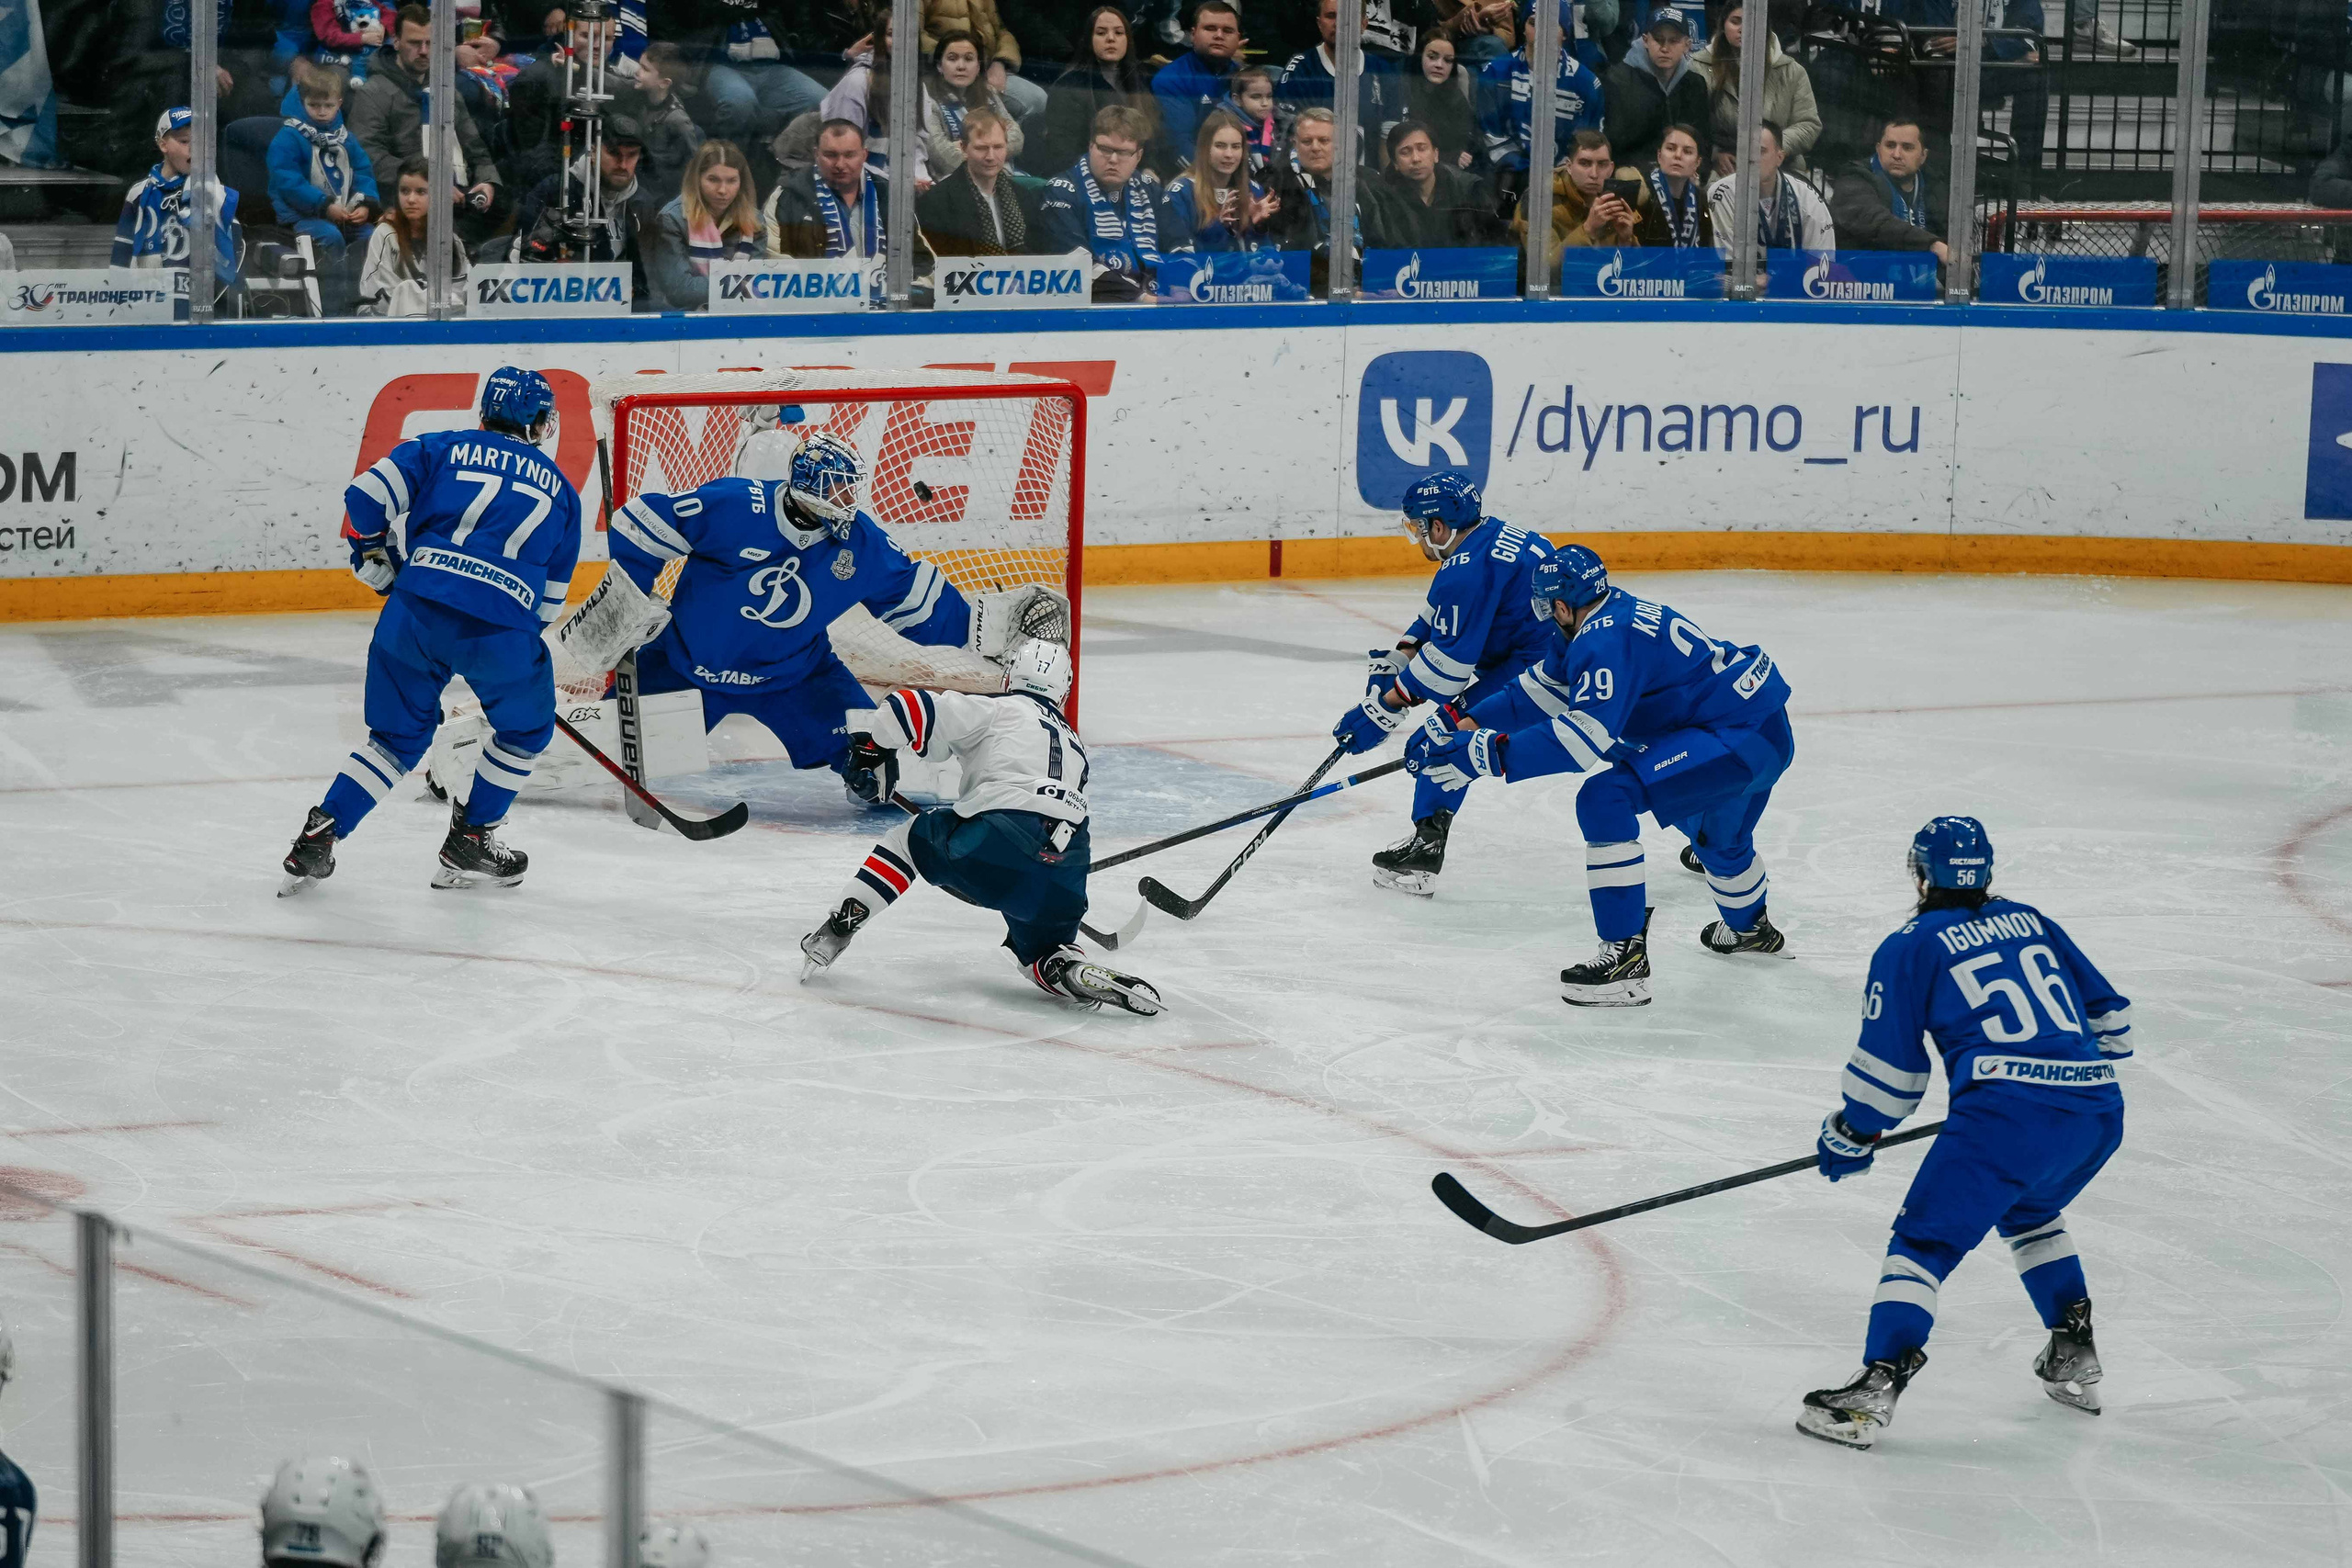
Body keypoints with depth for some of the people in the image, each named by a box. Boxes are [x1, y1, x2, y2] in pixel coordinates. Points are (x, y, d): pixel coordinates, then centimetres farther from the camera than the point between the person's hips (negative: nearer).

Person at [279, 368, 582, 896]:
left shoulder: (443, 448, 18)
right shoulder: (559, 488, 22)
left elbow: (366, 496, 6)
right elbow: (551, 597, 23)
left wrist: (373, 556, 24)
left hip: (416, 612, 2)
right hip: (502, 631, -2)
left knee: (399, 734, 21)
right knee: (526, 729, 26)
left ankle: (317, 839, 12)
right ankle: (469, 843, 23)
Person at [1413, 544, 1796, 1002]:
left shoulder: (1609, 640, -21)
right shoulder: (1608, 615, 10)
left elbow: (1585, 735, -31)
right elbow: (1543, 689, 16)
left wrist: (1490, 754, -31)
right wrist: (1469, 725, 8)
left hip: (1741, 738, -11)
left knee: (1605, 799, -20)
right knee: (1714, 829, 38)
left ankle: (1626, 956, -20)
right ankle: (1751, 929, 67)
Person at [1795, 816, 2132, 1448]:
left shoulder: (1909, 948, 9)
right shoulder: (2033, 923, 24)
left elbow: (1889, 1065, 9)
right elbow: (2109, 1012, 28)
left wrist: (1850, 1136, 23)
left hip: (2007, 1111, -6)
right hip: (2099, 1109, 6)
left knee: (1926, 1239, -2)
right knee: (2029, 1211, 33)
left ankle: (1879, 1383, -16)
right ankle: (2074, 1357, 31)